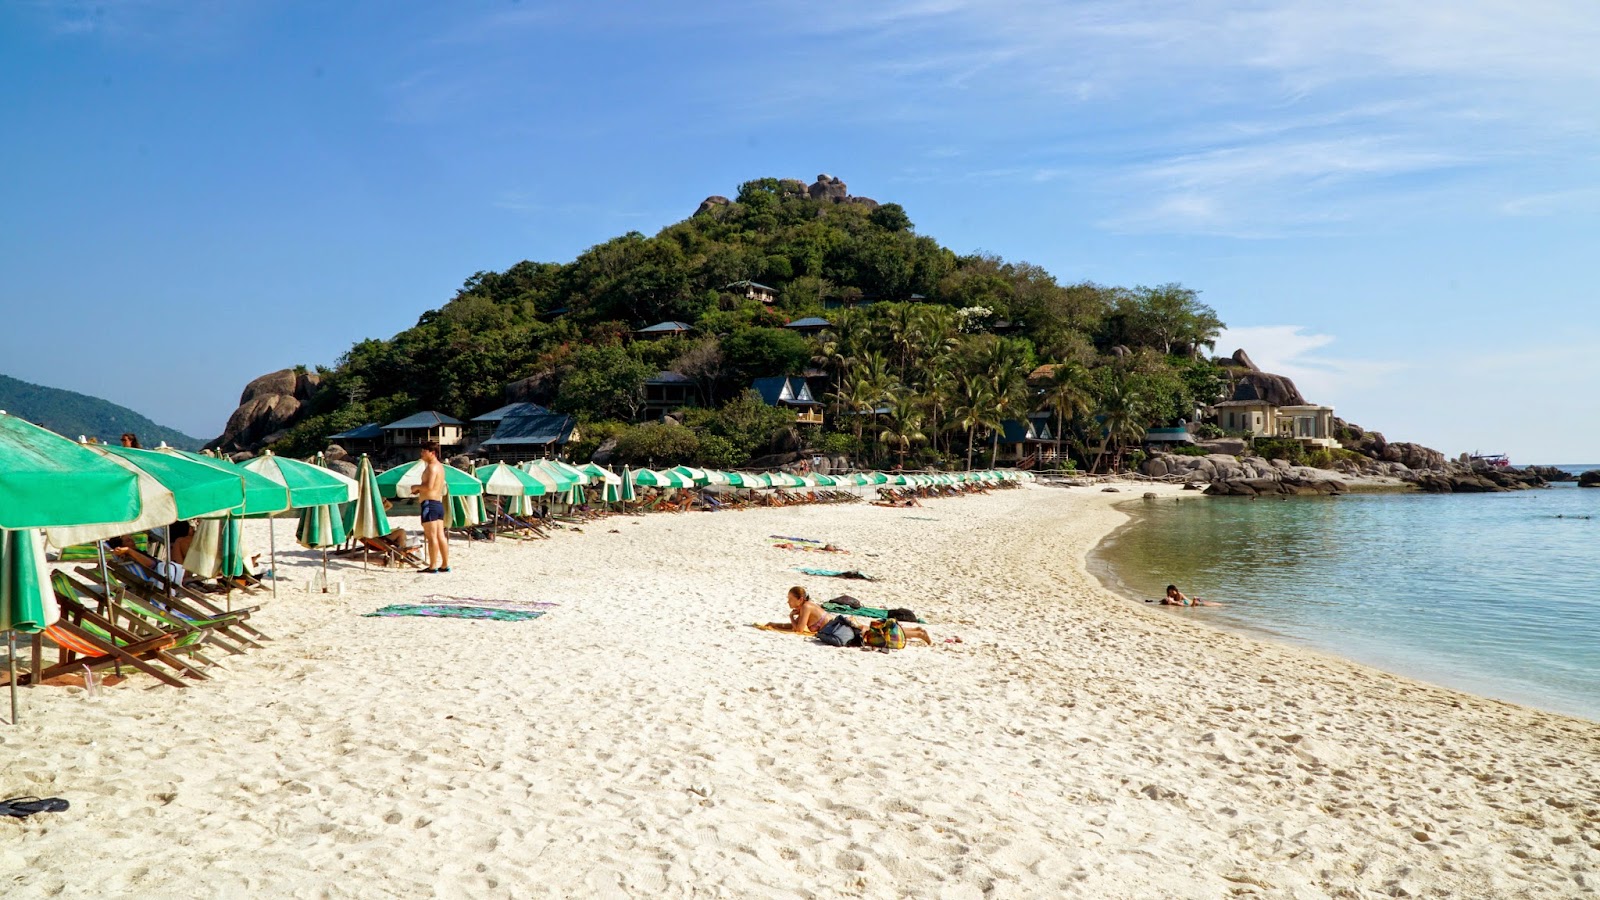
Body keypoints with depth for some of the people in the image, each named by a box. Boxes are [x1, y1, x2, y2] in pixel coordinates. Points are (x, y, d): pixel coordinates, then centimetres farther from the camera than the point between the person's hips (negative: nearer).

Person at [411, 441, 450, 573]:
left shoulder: (432, 466, -12)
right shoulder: (440, 466, 19)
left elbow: (429, 486, -23)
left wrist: (416, 487, -5)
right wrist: (420, 490, 16)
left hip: (430, 503, -10)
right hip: (439, 503, 10)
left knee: (431, 536, -7)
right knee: (440, 536, 9)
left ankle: (432, 567, -6)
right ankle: (445, 565, 11)